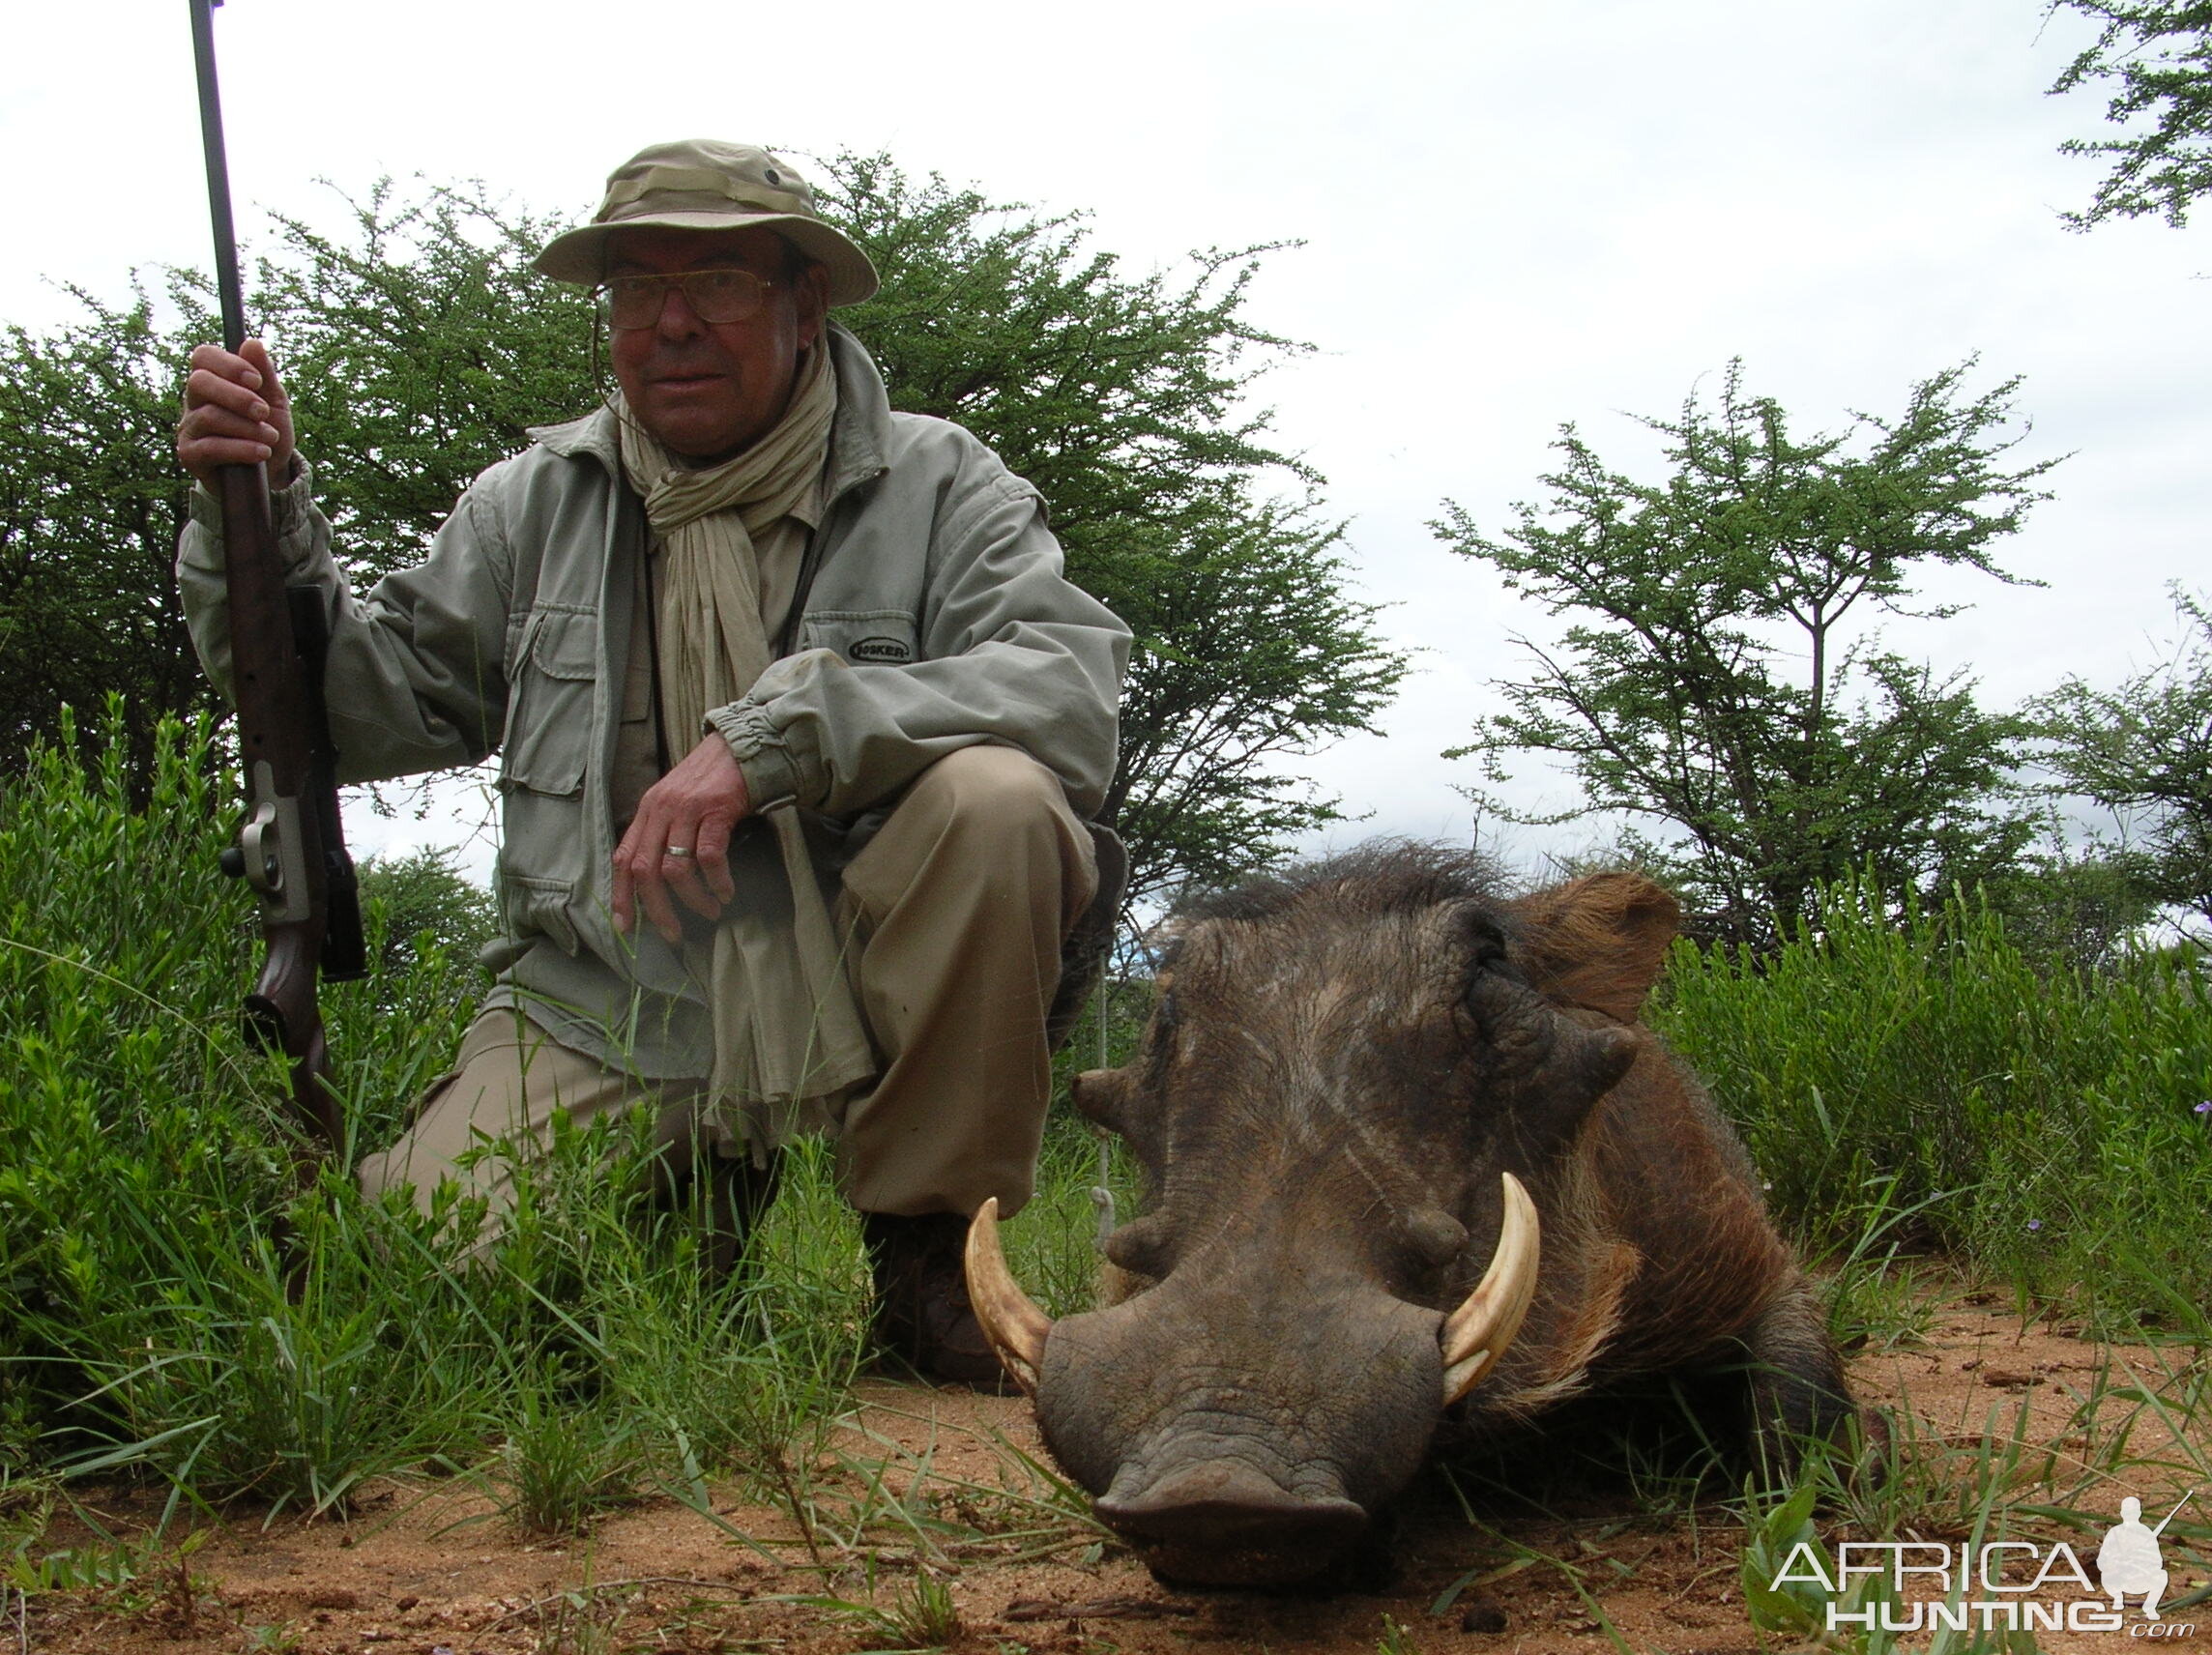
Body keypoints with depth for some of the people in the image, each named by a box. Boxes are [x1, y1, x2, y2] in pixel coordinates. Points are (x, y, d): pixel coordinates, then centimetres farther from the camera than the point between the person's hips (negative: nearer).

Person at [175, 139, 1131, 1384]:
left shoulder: (933, 484, -3)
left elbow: (1076, 684, -20)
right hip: (607, 1008, 3)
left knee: (996, 797, -31)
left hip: (862, 989, -2)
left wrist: (767, 738, -29)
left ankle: (926, 1244, -10)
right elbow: (379, 709, 10)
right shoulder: (536, 503, 7)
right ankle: (698, 1189, 17)